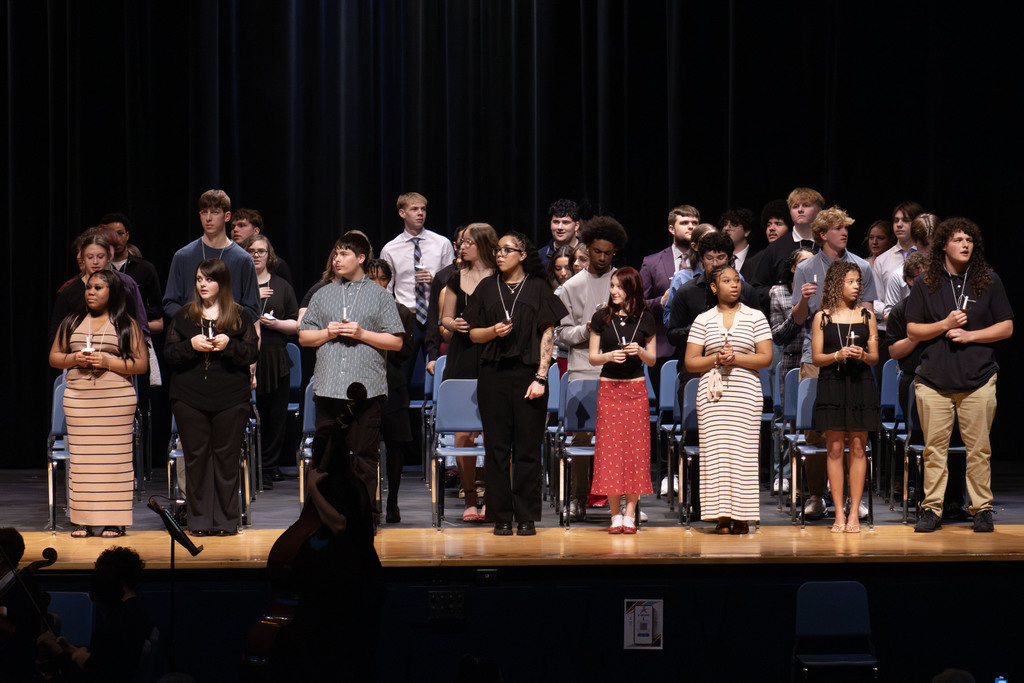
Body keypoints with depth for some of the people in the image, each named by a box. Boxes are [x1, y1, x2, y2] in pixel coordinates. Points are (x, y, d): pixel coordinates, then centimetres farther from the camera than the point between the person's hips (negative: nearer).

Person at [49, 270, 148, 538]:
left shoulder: (127, 325, 5)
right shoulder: (71, 323, 15)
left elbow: (142, 363, -1)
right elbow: (54, 357, 15)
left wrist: (109, 362, -13)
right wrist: (74, 359, -6)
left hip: (116, 399, -3)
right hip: (78, 399, 3)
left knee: (114, 458, -5)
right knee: (81, 457, -1)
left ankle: (115, 520, -2)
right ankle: (83, 520, 3)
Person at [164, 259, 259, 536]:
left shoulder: (241, 316, 6)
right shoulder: (183, 316, 9)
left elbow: (252, 354, 1)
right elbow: (169, 354, 4)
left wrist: (229, 345, -17)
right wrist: (191, 345, -14)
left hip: (231, 399, -1)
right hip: (189, 399, 1)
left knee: (226, 458, 0)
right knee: (196, 458, 1)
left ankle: (226, 520, 7)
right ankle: (200, 520, 7)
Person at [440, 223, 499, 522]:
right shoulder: (457, 279, 12)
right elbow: (445, 319, 17)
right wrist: (454, 324, -4)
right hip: (461, 360, 3)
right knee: (463, 432, -1)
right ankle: (470, 499, 8)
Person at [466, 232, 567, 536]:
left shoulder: (538, 289, 3)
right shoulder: (487, 288, 10)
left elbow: (547, 336, 1)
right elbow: (473, 333, 14)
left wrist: (540, 378, -8)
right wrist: (493, 331, -8)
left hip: (527, 373, -2)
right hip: (494, 375, 2)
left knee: (527, 448, -1)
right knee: (497, 447, 2)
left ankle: (526, 518, 5)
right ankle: (501, 518, 7)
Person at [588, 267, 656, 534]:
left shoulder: (645, 320, 3)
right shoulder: (601, 318, 2)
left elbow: (652, 359, 8)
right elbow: (592, 358, 4)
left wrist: (639, 351, -12)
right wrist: (609, 356, -15)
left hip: (636, 389, 0)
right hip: (609, 388, 0)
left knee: (635, 449, -1)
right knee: (610, 449, -3)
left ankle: (630, 514, 3)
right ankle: (615, 515, 3)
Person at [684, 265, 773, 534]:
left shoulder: (755, 317, 8)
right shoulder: (703, 320, 9)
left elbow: (766, 358, 1)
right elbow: (690, 362, 6)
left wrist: (736, 358, -11)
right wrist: (716, 359, -10)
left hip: (745, 391, -1)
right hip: (712, 394, 1)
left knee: (743, 449, -5)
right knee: (715, 450, -5)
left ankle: (741, 516, -2)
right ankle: (722, 515, -2)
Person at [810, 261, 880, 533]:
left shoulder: (866, 315, 8)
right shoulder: (822, 317, 4)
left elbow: (875, 357, 8)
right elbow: (816, 357, 2)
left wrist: (862, 355, -13)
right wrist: (838, 355, -15)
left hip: (860, 385, 1)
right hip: (831, 385, -1)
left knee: (857, 448, -1)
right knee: (835, 449, -2)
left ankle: (854, 513, 2)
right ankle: (839, 514, 2)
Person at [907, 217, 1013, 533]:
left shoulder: (988, 280, 5)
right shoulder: (925, 283, 5)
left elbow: (1006, 328, 5)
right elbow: (912, 330, 6)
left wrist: (970, 335, -8)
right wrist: (945, 325, -10)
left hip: (978, 379, 0)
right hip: (934, 379, 0)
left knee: (979, 448, 1)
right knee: (934, 447, 2)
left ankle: (982, 509, 8)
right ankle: (931, 509, 8)